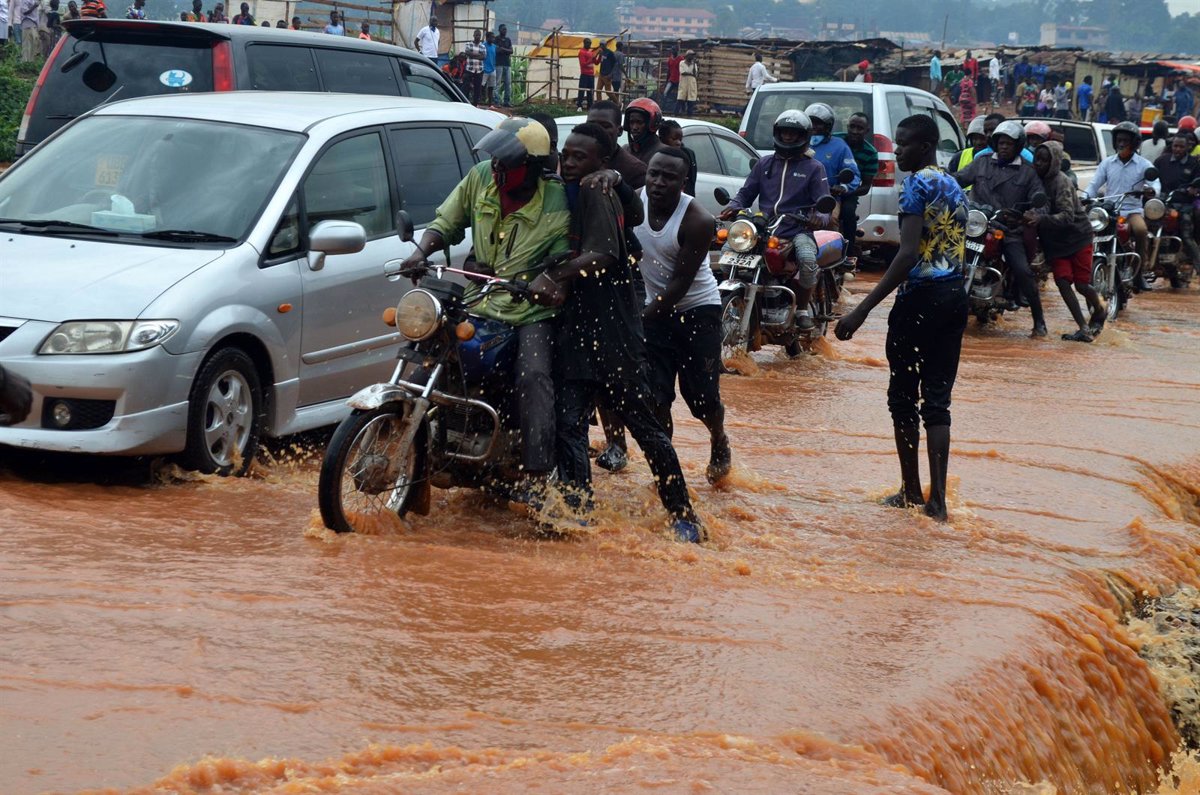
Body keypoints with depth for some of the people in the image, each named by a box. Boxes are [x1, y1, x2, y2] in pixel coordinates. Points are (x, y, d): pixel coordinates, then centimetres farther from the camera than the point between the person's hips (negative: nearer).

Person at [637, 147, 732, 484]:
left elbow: (680, 282, -21)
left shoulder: (698, 221, -22)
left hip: (697, 309, -3)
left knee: (702, 395, 0)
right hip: (655, 307, 3)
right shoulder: (633, 200, -10)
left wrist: (643, 317, -24)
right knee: (655, 394, -5)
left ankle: (719, 444, 31)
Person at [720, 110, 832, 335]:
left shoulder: (814, 167, 9)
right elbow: (746, 193, 18)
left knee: (807, 259, -36)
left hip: (798, 230, -3)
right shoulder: (764, 164, 20)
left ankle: (802, 309, -14)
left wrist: (820, 217, -23)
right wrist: (733, 207, -5)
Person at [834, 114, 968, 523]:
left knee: (903, 397, 6)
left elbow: (908, 254, -21)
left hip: (921, 297, -8)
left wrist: (862, 310, -24)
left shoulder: (918, 184, -12)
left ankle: (912, 491, 14)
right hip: (955, 296, 8)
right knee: (937, 399, 8)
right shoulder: (955, 187, 15)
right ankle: (937, 499, 5)